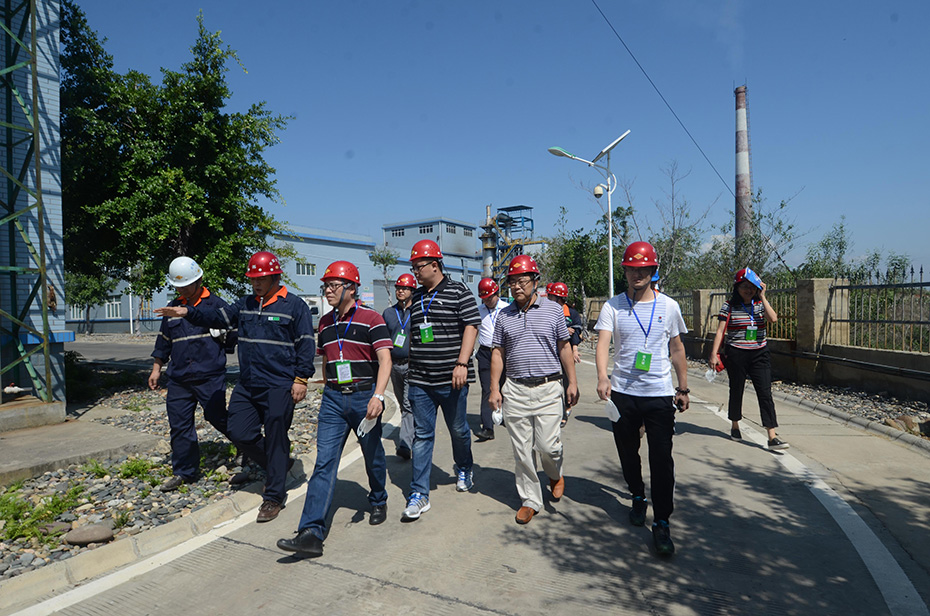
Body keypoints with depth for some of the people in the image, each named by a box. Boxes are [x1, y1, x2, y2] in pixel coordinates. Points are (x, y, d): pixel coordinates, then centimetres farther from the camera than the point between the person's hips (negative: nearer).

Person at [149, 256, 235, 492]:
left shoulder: (217, 305, -2)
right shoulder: (173, 307, 14)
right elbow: (163, 340, 22)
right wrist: (156, 368, 22)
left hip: (210, 376, -5)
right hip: (178, 378, 5)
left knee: (217, 417, -5)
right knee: (179, 425, 8)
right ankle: (184, 472, 21)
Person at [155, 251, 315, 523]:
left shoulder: (294, 305, -6)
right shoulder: (246, 304, 13)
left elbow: (306, 344, -7)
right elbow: (218, 318, 16)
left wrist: (301, 379, -12)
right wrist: (188, 312, 1)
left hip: (278, 388, -7)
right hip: (246, 386, 7)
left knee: (275, 441, 1)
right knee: (240, 434, 6)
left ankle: (273, 497, 15)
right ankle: (278, 465, 30)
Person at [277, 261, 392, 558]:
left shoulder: (370, 318, -7)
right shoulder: (325, 322, 11)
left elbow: (385, 359, -14)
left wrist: (377, 395, -24)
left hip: (364, 396, -4)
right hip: (333, 399, 4)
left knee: (373, 456, 14)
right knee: (324, 463, -4)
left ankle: (378, 502, 40)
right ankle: (311, 533, -5)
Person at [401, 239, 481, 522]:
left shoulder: (459, 292, -4)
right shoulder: (416, 297, 12)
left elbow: (471, 327, -10)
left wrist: (462, 363, -20)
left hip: (451, 379, -4)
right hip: (420, 381, 4)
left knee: (458, 429, 13)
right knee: (422, 435, 3)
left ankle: (464, 470, 40)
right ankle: (419, 494, 9)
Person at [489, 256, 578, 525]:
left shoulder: (553, 310, 3)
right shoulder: (504, 315, 7)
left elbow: (564, 347, 7)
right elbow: (498, 353, 9)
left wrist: (573, 383, 3)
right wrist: (494, 388, 3)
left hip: (548, 388, -2)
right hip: (515, 390, 2)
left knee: (548, 446, -1)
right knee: (522, 451, 5)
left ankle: (555, 475, 33)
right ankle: (530, 500, 20)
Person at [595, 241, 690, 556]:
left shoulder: (668, 306, 4)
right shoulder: (612, 306, -1)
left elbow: (677, 349, 12)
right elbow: (602, 343, -13)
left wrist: (683, 388, 14)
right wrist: (602, 377, -31)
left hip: (660, 394, 0)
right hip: (622, 393, 1)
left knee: (661, 459, -3)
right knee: (628, 452, 15)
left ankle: (662, 523, 8)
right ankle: (638, 498, 40)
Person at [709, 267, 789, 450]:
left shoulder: (760, 304, 5)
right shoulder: (729, 306, -3)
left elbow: (773, 318, -14)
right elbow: (720, 331, -4)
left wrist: (762, 297, -14)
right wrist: (714, 353, -10)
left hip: (759, 354, 2)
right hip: (736, 355, -2)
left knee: (765, 393, -5)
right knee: (736, 391, 11)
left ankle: (772, 437, -6)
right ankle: (734, 426, 32)